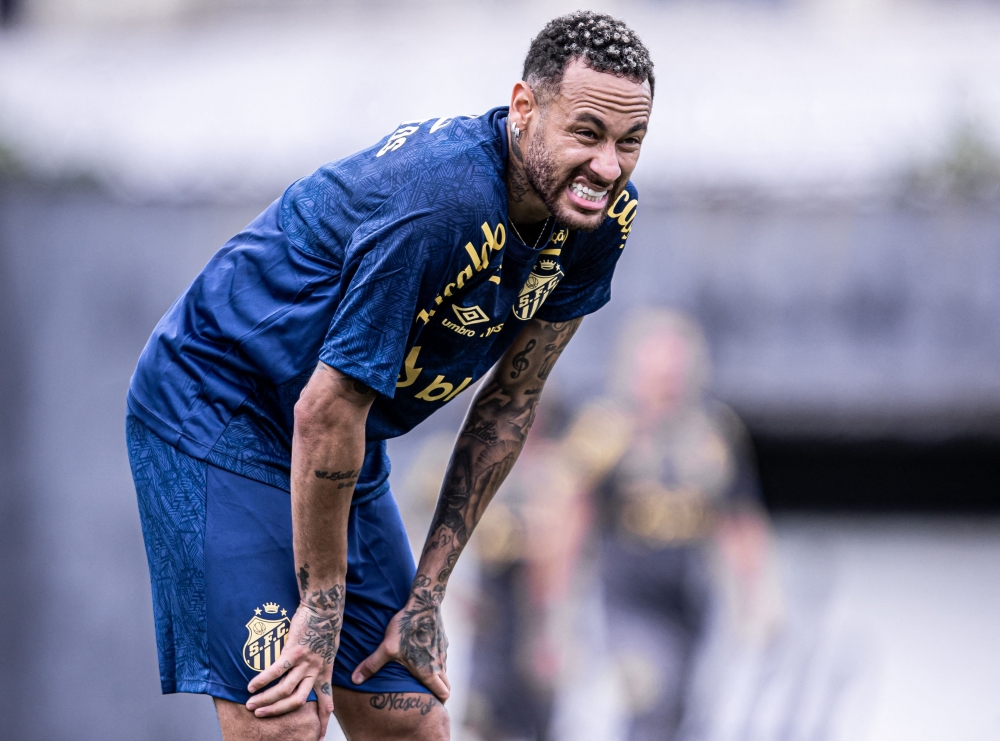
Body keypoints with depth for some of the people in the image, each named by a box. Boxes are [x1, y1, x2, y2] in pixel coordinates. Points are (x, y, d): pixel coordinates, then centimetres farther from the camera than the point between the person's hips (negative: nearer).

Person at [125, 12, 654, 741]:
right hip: (214, 406, -8)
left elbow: (510, 401, 2)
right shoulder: (441, 205, -33)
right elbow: (327, 409, -27)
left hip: (344, 453, 8)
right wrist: (320, 609, -18)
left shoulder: (602, 216, -7)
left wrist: (426, 595, 1)